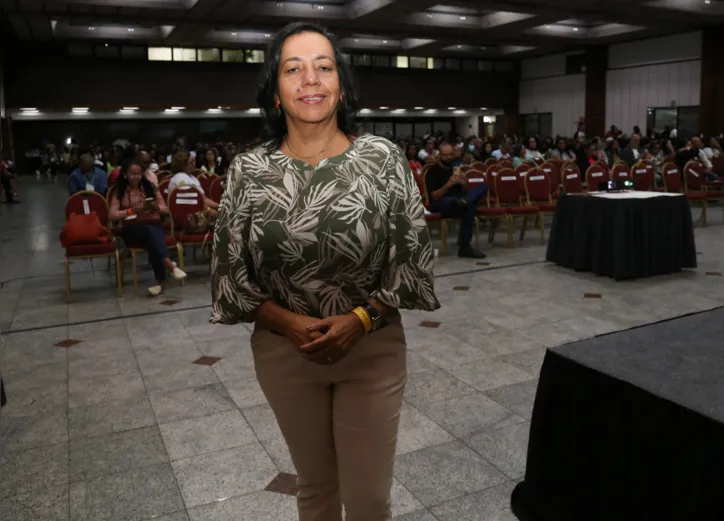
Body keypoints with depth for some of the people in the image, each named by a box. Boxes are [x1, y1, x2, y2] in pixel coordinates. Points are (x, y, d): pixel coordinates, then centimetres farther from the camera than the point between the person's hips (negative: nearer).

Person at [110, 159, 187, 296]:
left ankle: (161, 281, -40)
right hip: (132, 230, -1)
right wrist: (131, 210, -16)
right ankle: (170, 265, -49)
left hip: (154, 226, 1)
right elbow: (113, 215, -2)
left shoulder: (150, 187, 12)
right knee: (150, 231, -37)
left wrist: (157, 207, -11)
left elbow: (166, 210, 11)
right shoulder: (119, 192, 8)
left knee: (153, 239, -36)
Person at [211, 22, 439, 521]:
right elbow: (229, 268, -2)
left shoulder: (384, 158, -8)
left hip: (372, 349, -1)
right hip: (284, 352, 2)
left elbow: (415, 256, -6)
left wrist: (360, 319, -18)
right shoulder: (248, 170, -5)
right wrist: (287, 322, -16)